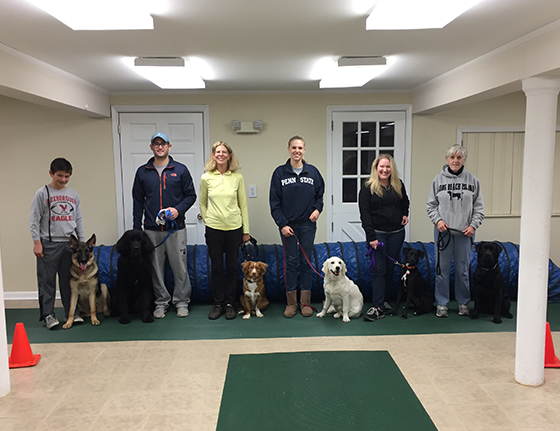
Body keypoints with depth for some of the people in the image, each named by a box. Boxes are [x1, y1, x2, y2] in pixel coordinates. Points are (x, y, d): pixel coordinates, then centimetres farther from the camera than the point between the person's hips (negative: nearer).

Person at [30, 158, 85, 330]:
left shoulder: (73, 195, 12)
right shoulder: (42, 194, -1)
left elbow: (78, 220, 16)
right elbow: (34, 220, -3)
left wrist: (82, 242, 13)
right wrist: (37, 242, -10)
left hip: (69, 243, 4)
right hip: (48, 243, -3)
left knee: (69, 280, 7)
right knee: (47, 280, 1)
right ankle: (48, 314, 9)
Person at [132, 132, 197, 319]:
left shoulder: (180, 170, 3)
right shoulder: (142, 172, 8)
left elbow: (191, 195, 4)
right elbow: (138, 201, 10)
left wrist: (178, 209, -14)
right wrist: (137, 228, 5)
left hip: (176, 228, -2)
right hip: (151, 230, 2)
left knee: (180, 267, 2)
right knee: (156, 268, 8)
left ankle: (181, 302, 16)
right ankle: (161, 303, 21)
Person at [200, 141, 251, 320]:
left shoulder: (237, 177, 0)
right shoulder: (206, 178, 1)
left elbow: (243, 205, 4)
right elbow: (202, 203, 13)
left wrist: (246, 230, 3)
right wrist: (207, 220, 5)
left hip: (234, 228, 0)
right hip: (214, 229, 0)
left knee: (232, 267, 6)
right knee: (217, 267, 6)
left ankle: (229, 303, 19)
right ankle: (218, 304, 19)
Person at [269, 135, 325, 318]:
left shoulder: (313, 172, 2)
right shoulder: (280, 172, -2)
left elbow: (320, 194, 14)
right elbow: (274, 202, -2)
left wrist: (317, 208, -6)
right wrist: (282, 224, -8)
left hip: (308, 224, 1)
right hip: (288, 225, -1)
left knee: (306, 261, 7)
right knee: (291, 262, 5)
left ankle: (305, 302, 18)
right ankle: (291, 302, 15)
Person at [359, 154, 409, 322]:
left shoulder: (398, 185, 8)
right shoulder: (368, 187, -5)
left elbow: (405, 203, 25)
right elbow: (364, 213, -9)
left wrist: (405, 214, 3)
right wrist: (371, 236, -16)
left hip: (397, 233, 4)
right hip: (378, 233, -4)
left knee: (391, 267, 9)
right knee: (379, 269, -7)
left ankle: (382, 300, 22)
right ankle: (377, 307, -4)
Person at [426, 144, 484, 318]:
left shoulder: (472, 180, 2)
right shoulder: (439, 179, 1)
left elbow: (478, 207, 5)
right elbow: (431, 205, 5)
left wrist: (473, 225, -6)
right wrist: (437, 220, -9)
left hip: (465, 232, 1)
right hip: (443, 231, 0)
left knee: (463, 269, 9)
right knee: (442, 268, 5)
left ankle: (463, 302, 24)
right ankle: (441, 303, 17)